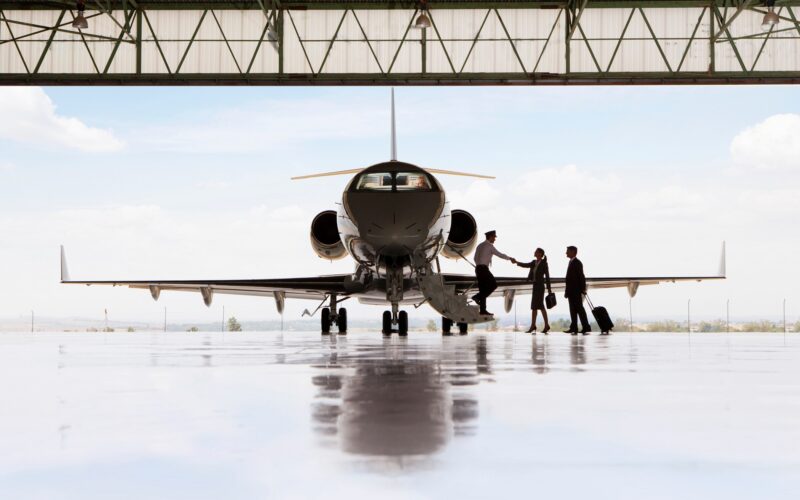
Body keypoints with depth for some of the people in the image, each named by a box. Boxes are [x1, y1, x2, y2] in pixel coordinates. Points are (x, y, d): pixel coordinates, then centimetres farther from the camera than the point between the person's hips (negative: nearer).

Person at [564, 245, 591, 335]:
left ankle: (586, 327, -8)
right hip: (571, 291, 9)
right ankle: (573, 328, 8)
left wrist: (583, 289, -18)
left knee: (579, 309, -9)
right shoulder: (571, 262, 17)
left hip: (576, 291, -9)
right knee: (573, 310, 7)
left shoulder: (577, 263, -10)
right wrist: (567, 291, 16)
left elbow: (581, 277, -15)